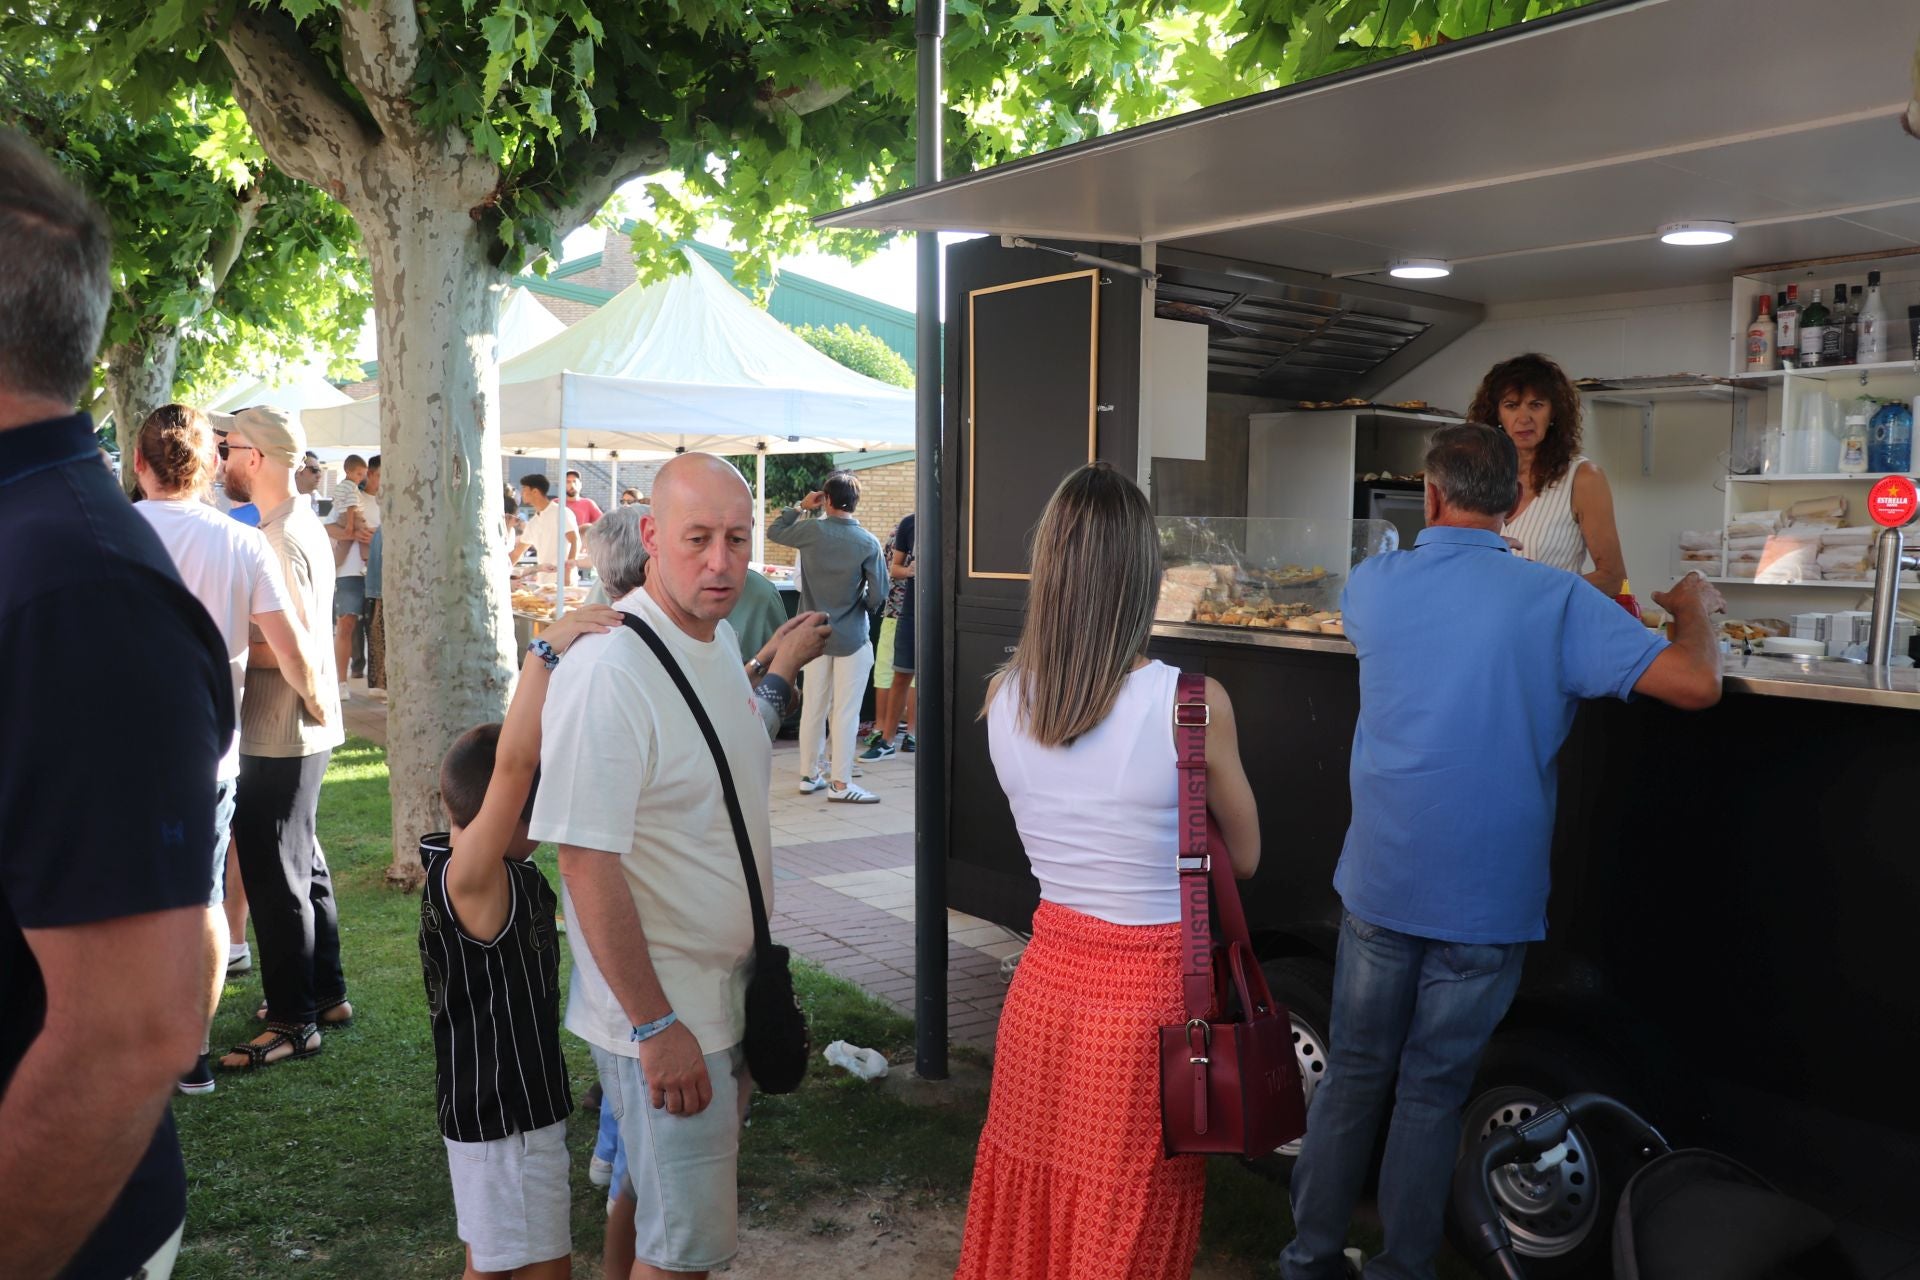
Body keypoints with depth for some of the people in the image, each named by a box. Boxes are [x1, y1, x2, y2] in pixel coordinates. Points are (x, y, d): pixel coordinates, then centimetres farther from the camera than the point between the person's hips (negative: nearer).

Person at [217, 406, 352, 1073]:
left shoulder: (280, 539, -19)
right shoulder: (304, 525, 13)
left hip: (277, 736, -10)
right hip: (300, 730, 10)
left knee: (275, 875, 0)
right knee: (301, 864, 19)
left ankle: (293, 1021, 11)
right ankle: (326, 994, 30)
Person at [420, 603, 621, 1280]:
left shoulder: (502, 874, 0)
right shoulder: (469, 879, -26)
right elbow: (514, 765, -40)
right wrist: (546, 650, -43)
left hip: (510, 1102, 9)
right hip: (504, 1114, -9)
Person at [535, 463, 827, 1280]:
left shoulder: (719, 641, 4)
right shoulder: (606, 670, -24)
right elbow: (586, 861, -25)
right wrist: (655, 1026, -23)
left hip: (730, 992, 9)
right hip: (662, 1015, -9)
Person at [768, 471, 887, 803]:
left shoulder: (810, 531, -6)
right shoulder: (868, 543, -14)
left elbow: (774, 531, 14)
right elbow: (879, 595, -12)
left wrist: (800, 507, 17)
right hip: (852, 638, -4)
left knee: (813, 707, 13)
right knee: (846, 712, 0)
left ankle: (809, 775, 22)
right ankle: (841, 784, 3)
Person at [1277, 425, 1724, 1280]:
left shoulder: (1375, 585, -3)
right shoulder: (1555, 601, -12)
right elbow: (1695, 684, -13)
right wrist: (1695, 612, 8)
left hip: (1382, 887, 2)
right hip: (1488, 903, -2)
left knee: (1354, 1075, 16)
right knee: (1433, 1092, 12)